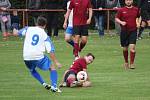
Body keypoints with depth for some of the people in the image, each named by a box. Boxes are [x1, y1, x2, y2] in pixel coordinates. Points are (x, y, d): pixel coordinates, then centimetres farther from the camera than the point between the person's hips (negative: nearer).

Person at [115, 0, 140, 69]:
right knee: (125, 48, 9)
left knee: (132, 47, -14)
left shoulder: (136, 10, 6)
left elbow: (138, 17, 23)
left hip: (133, 30, 0)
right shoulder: (121, 10, 1)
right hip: (124, 31, 0)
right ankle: (126, 62, 29)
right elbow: (116, 19, 4)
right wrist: (121, 22, -15)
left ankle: (132, 63, -12)